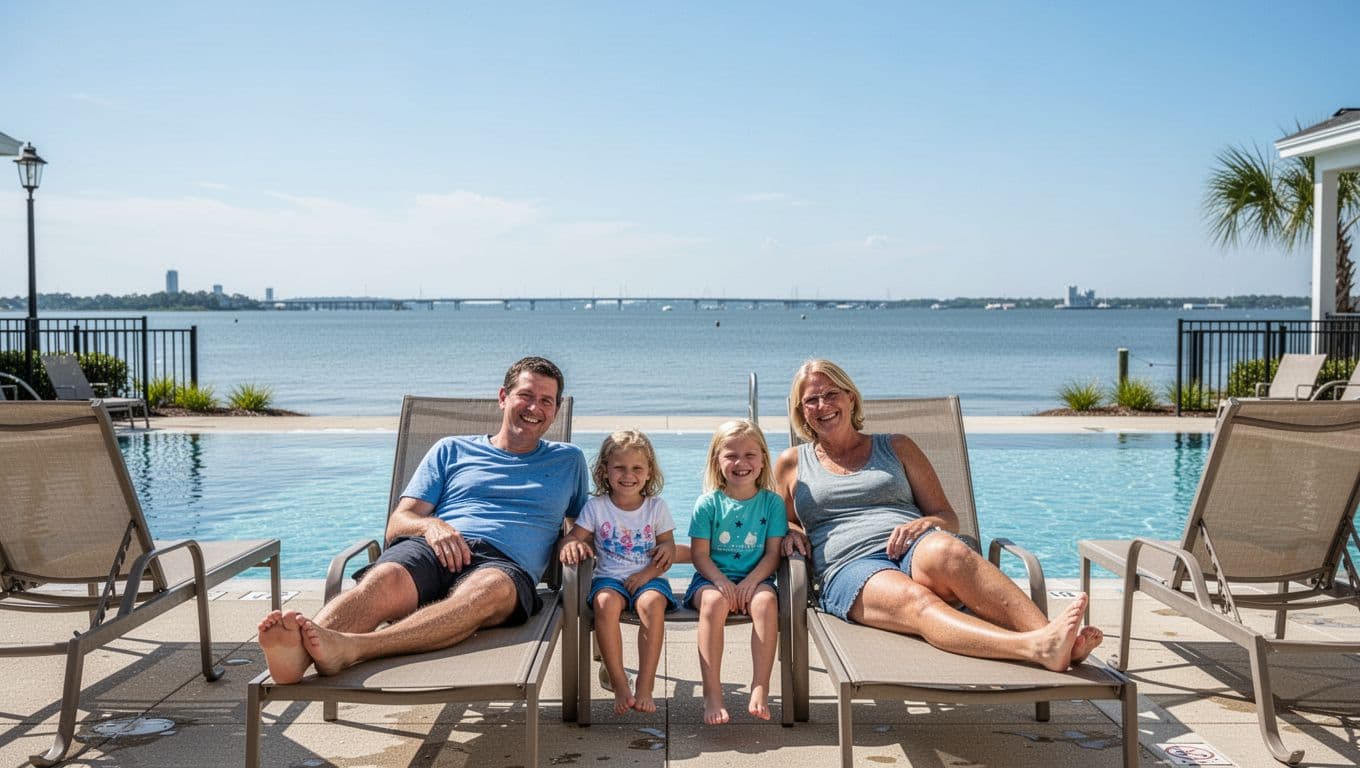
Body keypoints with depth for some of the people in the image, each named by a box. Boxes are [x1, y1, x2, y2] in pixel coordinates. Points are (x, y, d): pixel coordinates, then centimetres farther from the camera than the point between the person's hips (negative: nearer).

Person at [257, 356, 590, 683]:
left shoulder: (568, 461, 29)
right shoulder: (452, 450, 25)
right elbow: (397, 524, 17)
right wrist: (430, 525, -7)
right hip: (433, 549, 2)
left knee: (491, 589, -40)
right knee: (384, 579, -36)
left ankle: (349, 648, -61)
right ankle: (297, 652, -64)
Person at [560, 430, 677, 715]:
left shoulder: (657, 507, 6)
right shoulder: (596, 507, 5)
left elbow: (669, 551, 6)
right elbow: (574, 537, -1)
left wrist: (647, 574, -12)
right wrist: (572, 545, -27)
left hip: (647, 578, 0)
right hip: (609, 577, 0)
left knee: (652, 602, -35)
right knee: (606, 602, -35)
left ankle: (645, 688, -29)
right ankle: (620, 686, -27)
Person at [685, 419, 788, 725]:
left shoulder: (772, 502, 4)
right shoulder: (708, 503, 1)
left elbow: (772, 554, -1)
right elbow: (699, 554, -2)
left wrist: (750, 582, -17)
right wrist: (721, 581, -19)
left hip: (755, 578, 1)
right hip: (713, 577, -1)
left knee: (766, 601, -33)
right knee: (714, 602, -34)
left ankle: (760, 689, -27)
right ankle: (712, 694, -30)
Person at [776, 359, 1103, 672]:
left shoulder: (896, 447, 22)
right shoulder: (791, 464, 21)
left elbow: (948, 517, 19)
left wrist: (924, 524, -5)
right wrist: (792, 534, 4)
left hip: (915, 549, 2)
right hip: (849, 569, -1)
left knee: (944, 550, -38)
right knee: (915, 600, -38)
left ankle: (1046, 631, -53)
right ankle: (1037, 647, -60)